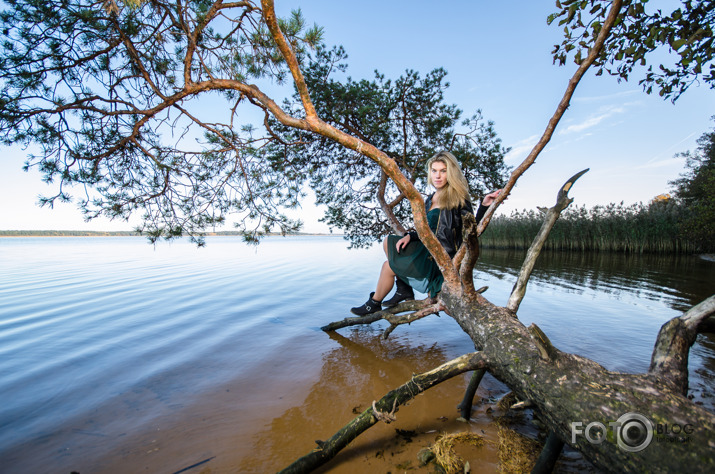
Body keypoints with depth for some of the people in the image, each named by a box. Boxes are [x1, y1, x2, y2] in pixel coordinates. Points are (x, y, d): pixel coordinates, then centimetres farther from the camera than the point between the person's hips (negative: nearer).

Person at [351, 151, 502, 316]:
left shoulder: (458, 198, -11)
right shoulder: (430, 199, 12)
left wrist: (484, 206, -29)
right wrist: (410, 236, -2)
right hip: (428, 250, 9)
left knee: (388, 266, -8)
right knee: (388, 242, 10)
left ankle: (374, 304, 17)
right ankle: (404, 289, 4)